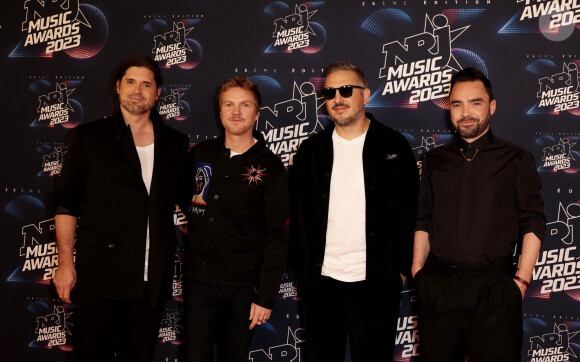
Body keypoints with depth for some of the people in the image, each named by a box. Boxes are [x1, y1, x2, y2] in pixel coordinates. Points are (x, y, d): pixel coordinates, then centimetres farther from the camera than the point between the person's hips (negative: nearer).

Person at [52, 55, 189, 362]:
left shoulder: (175, 144, 11)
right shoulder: (89, 137, 4)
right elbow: (66, 204, 2)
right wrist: (65, 263, -4)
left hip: (152, 278, 3)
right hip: (99, 273, -2)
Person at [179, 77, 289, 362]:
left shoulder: (270, 168, -3)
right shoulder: (200, 154, 7)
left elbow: (277, 238, -5)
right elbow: (183, 196, 25)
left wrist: (266, 297, -8)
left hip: (243, 287, -2)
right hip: (199, 280, 2)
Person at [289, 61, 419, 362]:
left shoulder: (394, 146, 1)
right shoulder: (310, 151, 7)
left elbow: (409, 212, 2)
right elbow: (296, 215, 9)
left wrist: (403, 268, -3)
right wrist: (299, 270, 4)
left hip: (377, 282, -2)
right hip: (319, 281, 2)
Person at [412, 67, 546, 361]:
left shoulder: (516, 160, 5)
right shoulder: (435, 161, 13)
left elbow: (532, 225, 1)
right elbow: (423, 221, 14)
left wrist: (521, 280, -7)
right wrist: (417, 270, 4)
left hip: (492, 288, -2)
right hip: (436, 287, 2)